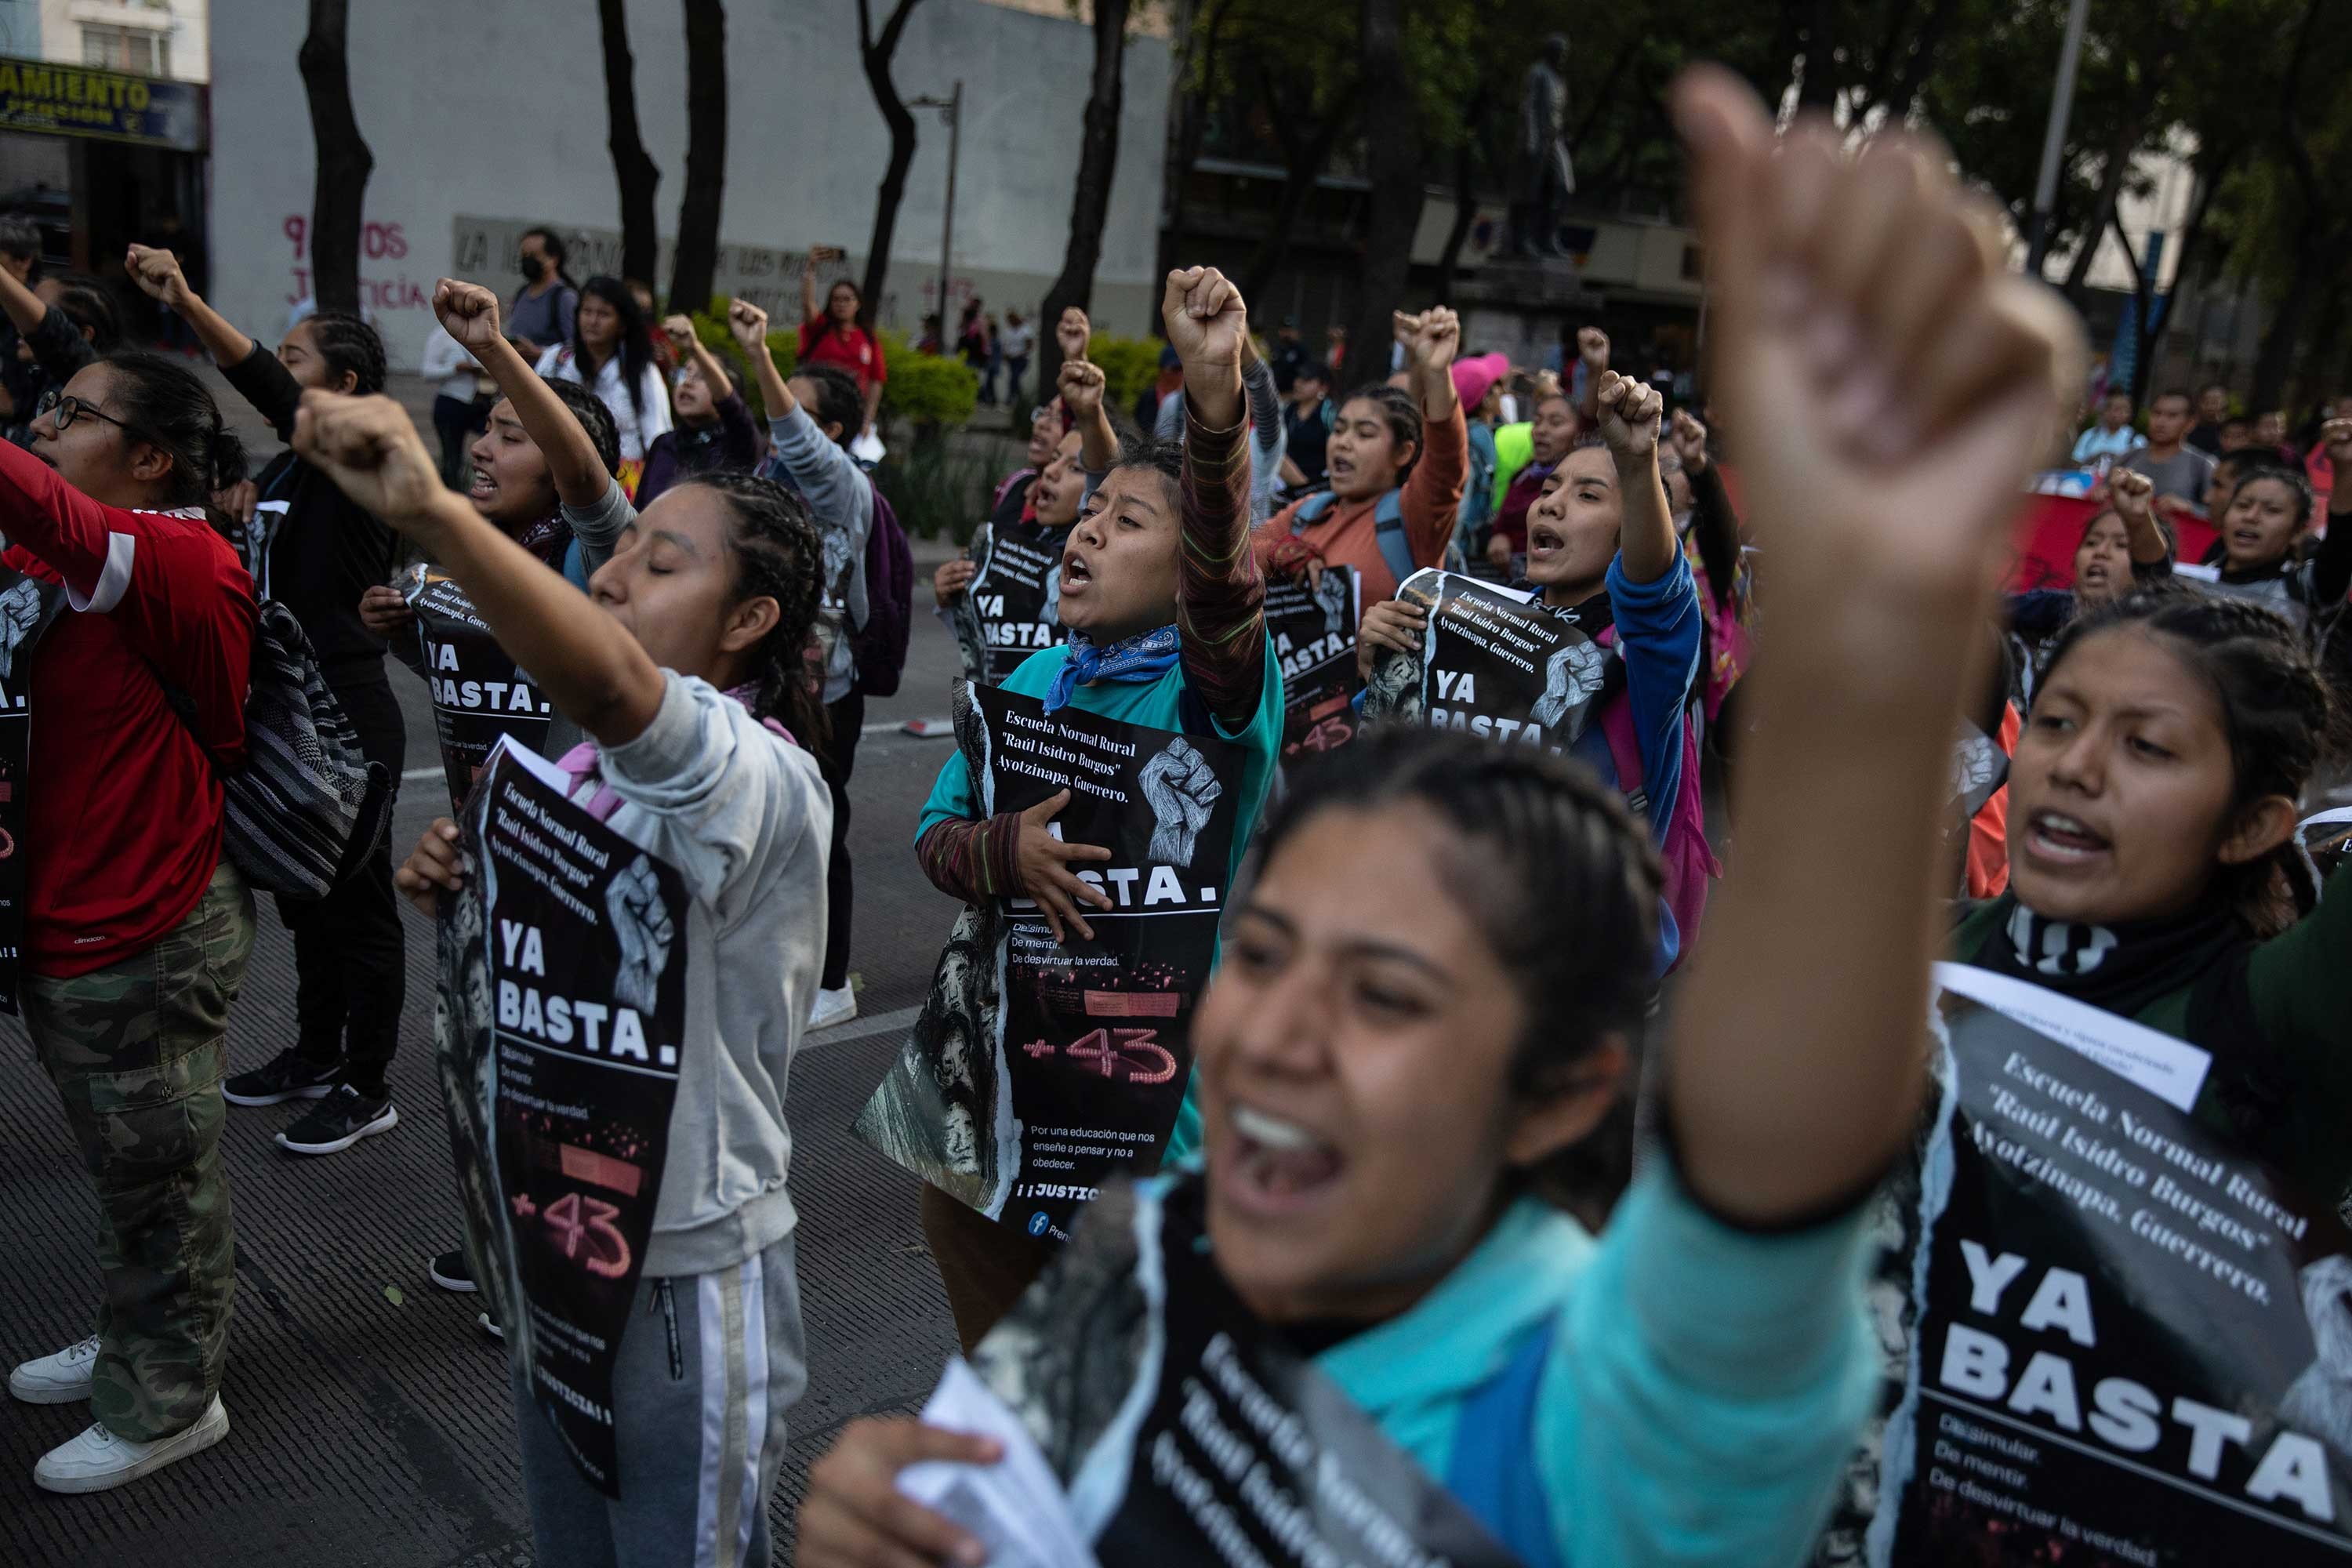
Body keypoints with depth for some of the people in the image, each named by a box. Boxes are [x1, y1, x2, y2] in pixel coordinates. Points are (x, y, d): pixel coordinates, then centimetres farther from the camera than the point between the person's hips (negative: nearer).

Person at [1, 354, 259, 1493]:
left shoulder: (181, 559, -22)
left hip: (145, 937, -9)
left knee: (157, 1172, 9)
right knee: (123, 1163, 25)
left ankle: (165, 1403, 28)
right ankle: (133, 1344, 45)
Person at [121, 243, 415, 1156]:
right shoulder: (286, 470, 11)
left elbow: (272, 396, -32)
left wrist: (187, 303, -41)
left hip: (349, 717, -9)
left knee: (356, 901, 2)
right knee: (302, 893, 19)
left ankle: (368, 1089, 15)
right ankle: (316, 1055, 35)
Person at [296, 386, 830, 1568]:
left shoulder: (759, 775, -24)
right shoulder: (590, 761, 2)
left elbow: (610, 685, -46)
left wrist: (430, 510, -54)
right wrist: (461, 889, -5)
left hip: (689, 1265, -8)